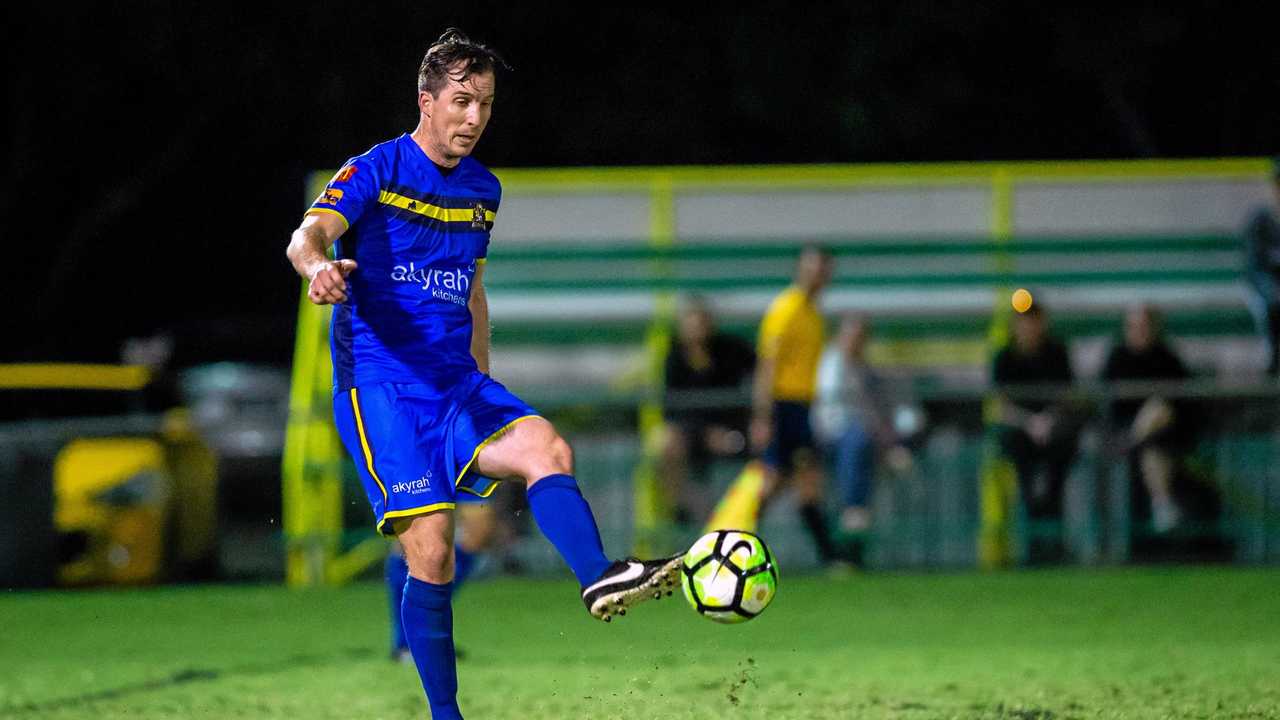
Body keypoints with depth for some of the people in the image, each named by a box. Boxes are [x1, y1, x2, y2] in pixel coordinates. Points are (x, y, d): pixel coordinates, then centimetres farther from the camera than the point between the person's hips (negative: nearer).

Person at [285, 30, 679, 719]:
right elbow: (309, 234, -22)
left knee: (547, 449, -24)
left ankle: (600, 580, -43)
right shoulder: (375, 171, -5)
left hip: (456, 383, 5)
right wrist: (319, 266, -46)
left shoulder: (483, 190, 14)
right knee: (431, 547, -14)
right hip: (378, 384, -5)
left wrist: (483, 393, 27)